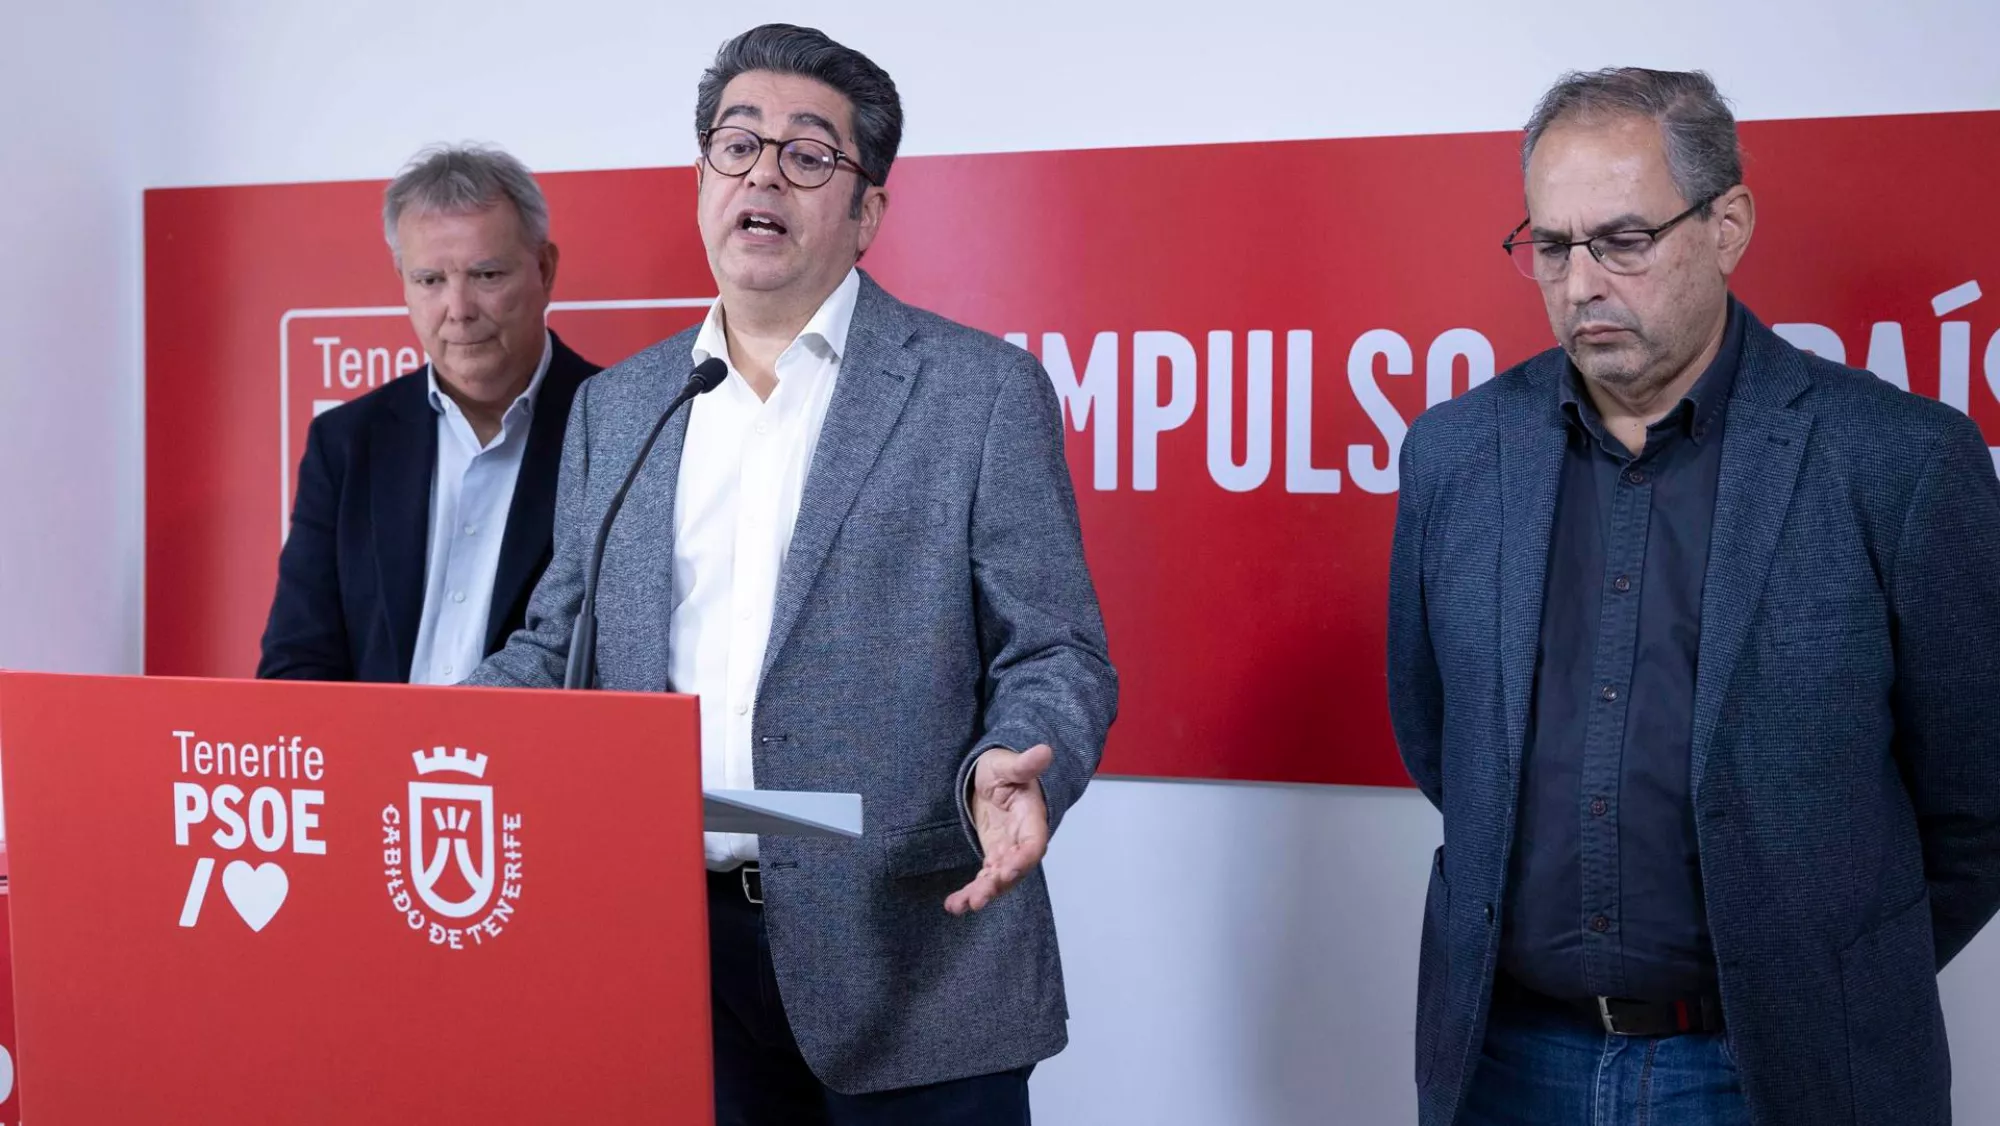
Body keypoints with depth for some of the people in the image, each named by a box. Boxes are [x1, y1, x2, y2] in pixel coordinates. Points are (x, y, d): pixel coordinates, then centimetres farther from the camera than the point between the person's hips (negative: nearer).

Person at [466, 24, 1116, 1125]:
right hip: (671, 965, 4)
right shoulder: (613, 407, 12)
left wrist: (1011, 771, -23)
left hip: (910, 968, -3)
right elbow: (554, 647, 16)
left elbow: (1055, 657, -3)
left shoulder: (984, 391, -1)